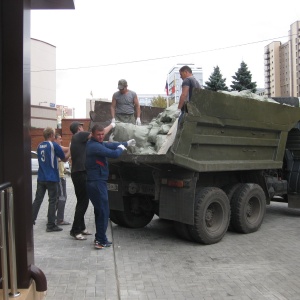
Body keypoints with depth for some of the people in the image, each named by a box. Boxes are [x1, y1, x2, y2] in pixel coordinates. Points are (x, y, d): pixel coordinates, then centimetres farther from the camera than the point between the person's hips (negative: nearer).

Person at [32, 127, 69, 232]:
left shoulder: (40, 146, 9)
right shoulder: (54, 145, -10)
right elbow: (64, 159, -2)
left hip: (41, 177, 6)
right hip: (51, 178, -6)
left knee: (38, 200, 11)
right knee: (52, 201, 1)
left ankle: (31, 220, 14)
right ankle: (51, 225, 4)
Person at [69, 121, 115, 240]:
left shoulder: (75, 139, 21)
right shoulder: (80, 135, -7)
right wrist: (111, 125, 4)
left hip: (78, 173, 10)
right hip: (80, 173, -10)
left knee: (82, 201, 16)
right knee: (82, 202, -6)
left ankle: (81, 227, 24)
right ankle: (75, 230, -1)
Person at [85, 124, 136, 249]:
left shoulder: (96, 144, 11)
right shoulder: (95, 146, -19)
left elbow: (110, 145, 19)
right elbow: (114, 154, -24)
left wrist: (126, 143, 28)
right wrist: (121, 148, -2)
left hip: (94, 182, 11)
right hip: (97, 182, -11)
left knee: (99, 211, 17)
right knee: (103, 211, -4)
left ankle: (100, 238, 27)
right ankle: (100, 240, 2)